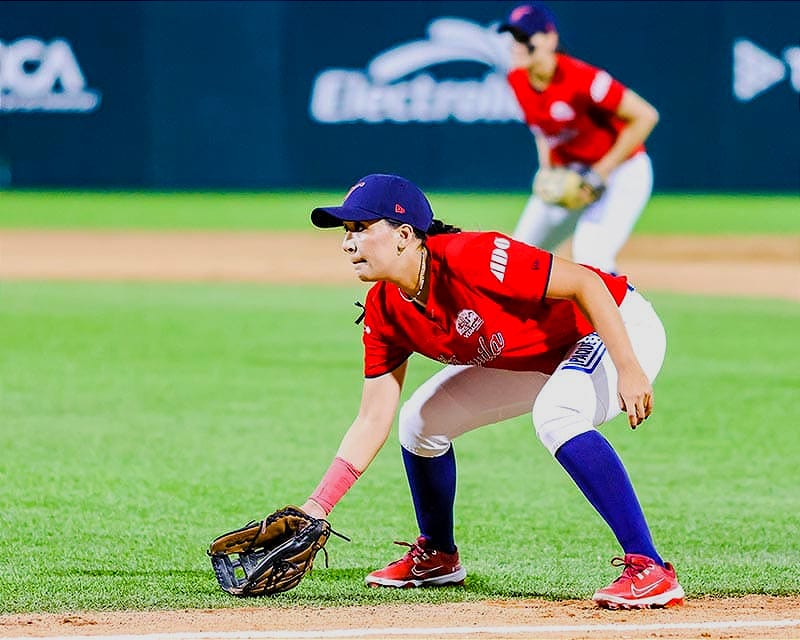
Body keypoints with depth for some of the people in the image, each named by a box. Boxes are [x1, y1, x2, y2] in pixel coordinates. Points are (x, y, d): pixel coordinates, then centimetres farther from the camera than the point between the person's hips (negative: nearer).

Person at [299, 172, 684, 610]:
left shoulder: (469, 259, -32)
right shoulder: (384, 311, -8)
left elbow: (585, 282, -30)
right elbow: (372, 422, -4)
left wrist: (629, 370, -37)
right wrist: (313, 510, -11)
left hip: (620, 329, -9)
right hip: (535, 362, 9)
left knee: (556, 414, -37)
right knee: (421, 420, 8)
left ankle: (649, 570, -36)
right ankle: (437, 557, 31)